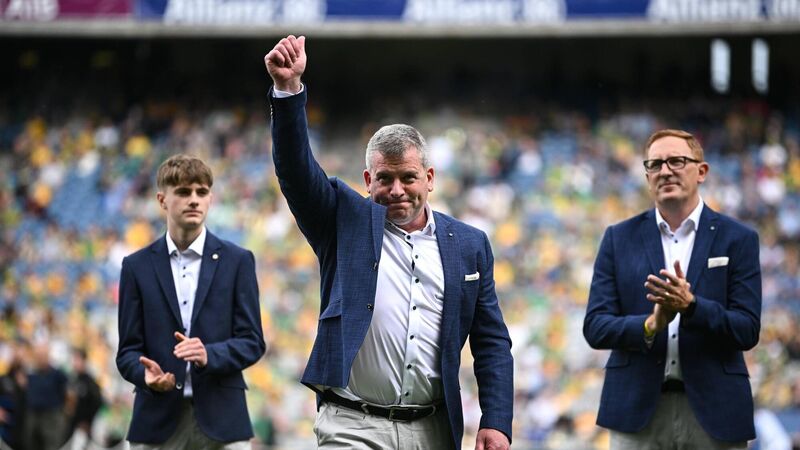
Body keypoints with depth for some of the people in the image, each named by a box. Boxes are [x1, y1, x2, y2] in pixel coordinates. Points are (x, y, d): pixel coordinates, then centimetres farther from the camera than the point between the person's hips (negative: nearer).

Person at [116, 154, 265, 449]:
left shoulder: (237, 261, 6)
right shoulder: (137, 267, 9)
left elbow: (252, 341, 3)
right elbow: (128, 350, 7)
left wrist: (209, 355, -17)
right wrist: (147, 375, -16)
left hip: (221, 418, -1)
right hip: (159, 418, 1)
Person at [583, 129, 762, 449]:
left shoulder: (737, 239, 4)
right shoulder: (619, 239, 8)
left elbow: (747, 331, -2)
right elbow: (595, 327, 2)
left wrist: (691, 305, -19)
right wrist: (649, 325, -17)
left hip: (713, 411, -1)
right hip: (638, 411, 1)